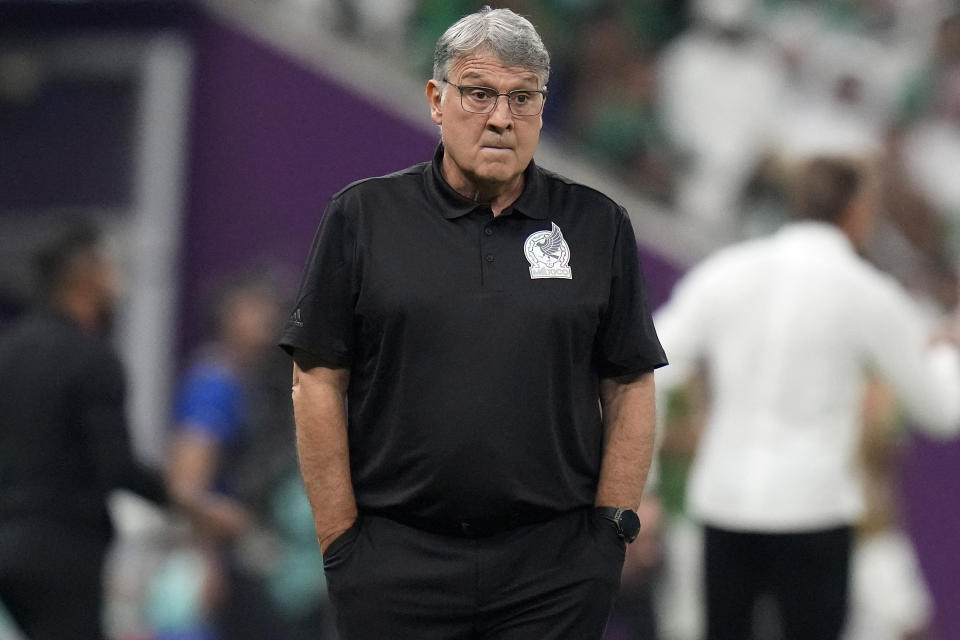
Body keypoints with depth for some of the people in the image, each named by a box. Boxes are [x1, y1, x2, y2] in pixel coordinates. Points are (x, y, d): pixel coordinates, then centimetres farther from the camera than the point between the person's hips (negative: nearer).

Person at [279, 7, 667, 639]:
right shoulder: (364, 217, 4)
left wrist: (611, 529, 0)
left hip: (555, 567, 1)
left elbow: (630, 389, 9)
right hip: (398, 562, -1)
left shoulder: (597, 226, 8)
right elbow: (319, 383, 2)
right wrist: (339, 542, -3)